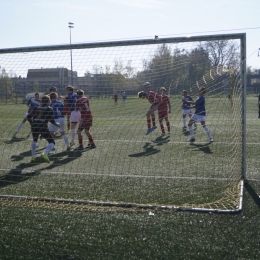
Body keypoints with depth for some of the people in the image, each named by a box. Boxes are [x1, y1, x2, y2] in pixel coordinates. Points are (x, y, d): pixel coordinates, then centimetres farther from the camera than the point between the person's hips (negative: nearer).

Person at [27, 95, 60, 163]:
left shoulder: (36, 108, 16)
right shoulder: (49, 109, 7)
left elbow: (28, 117, 12)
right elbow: (51, 119, -3)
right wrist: (56, 124, 15)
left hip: (34, 127, 4)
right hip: (43, 127, -4)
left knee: (34, 141, 31)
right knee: (52, 142, 6)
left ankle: (33, 157, 25)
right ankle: (45, 154, -21)